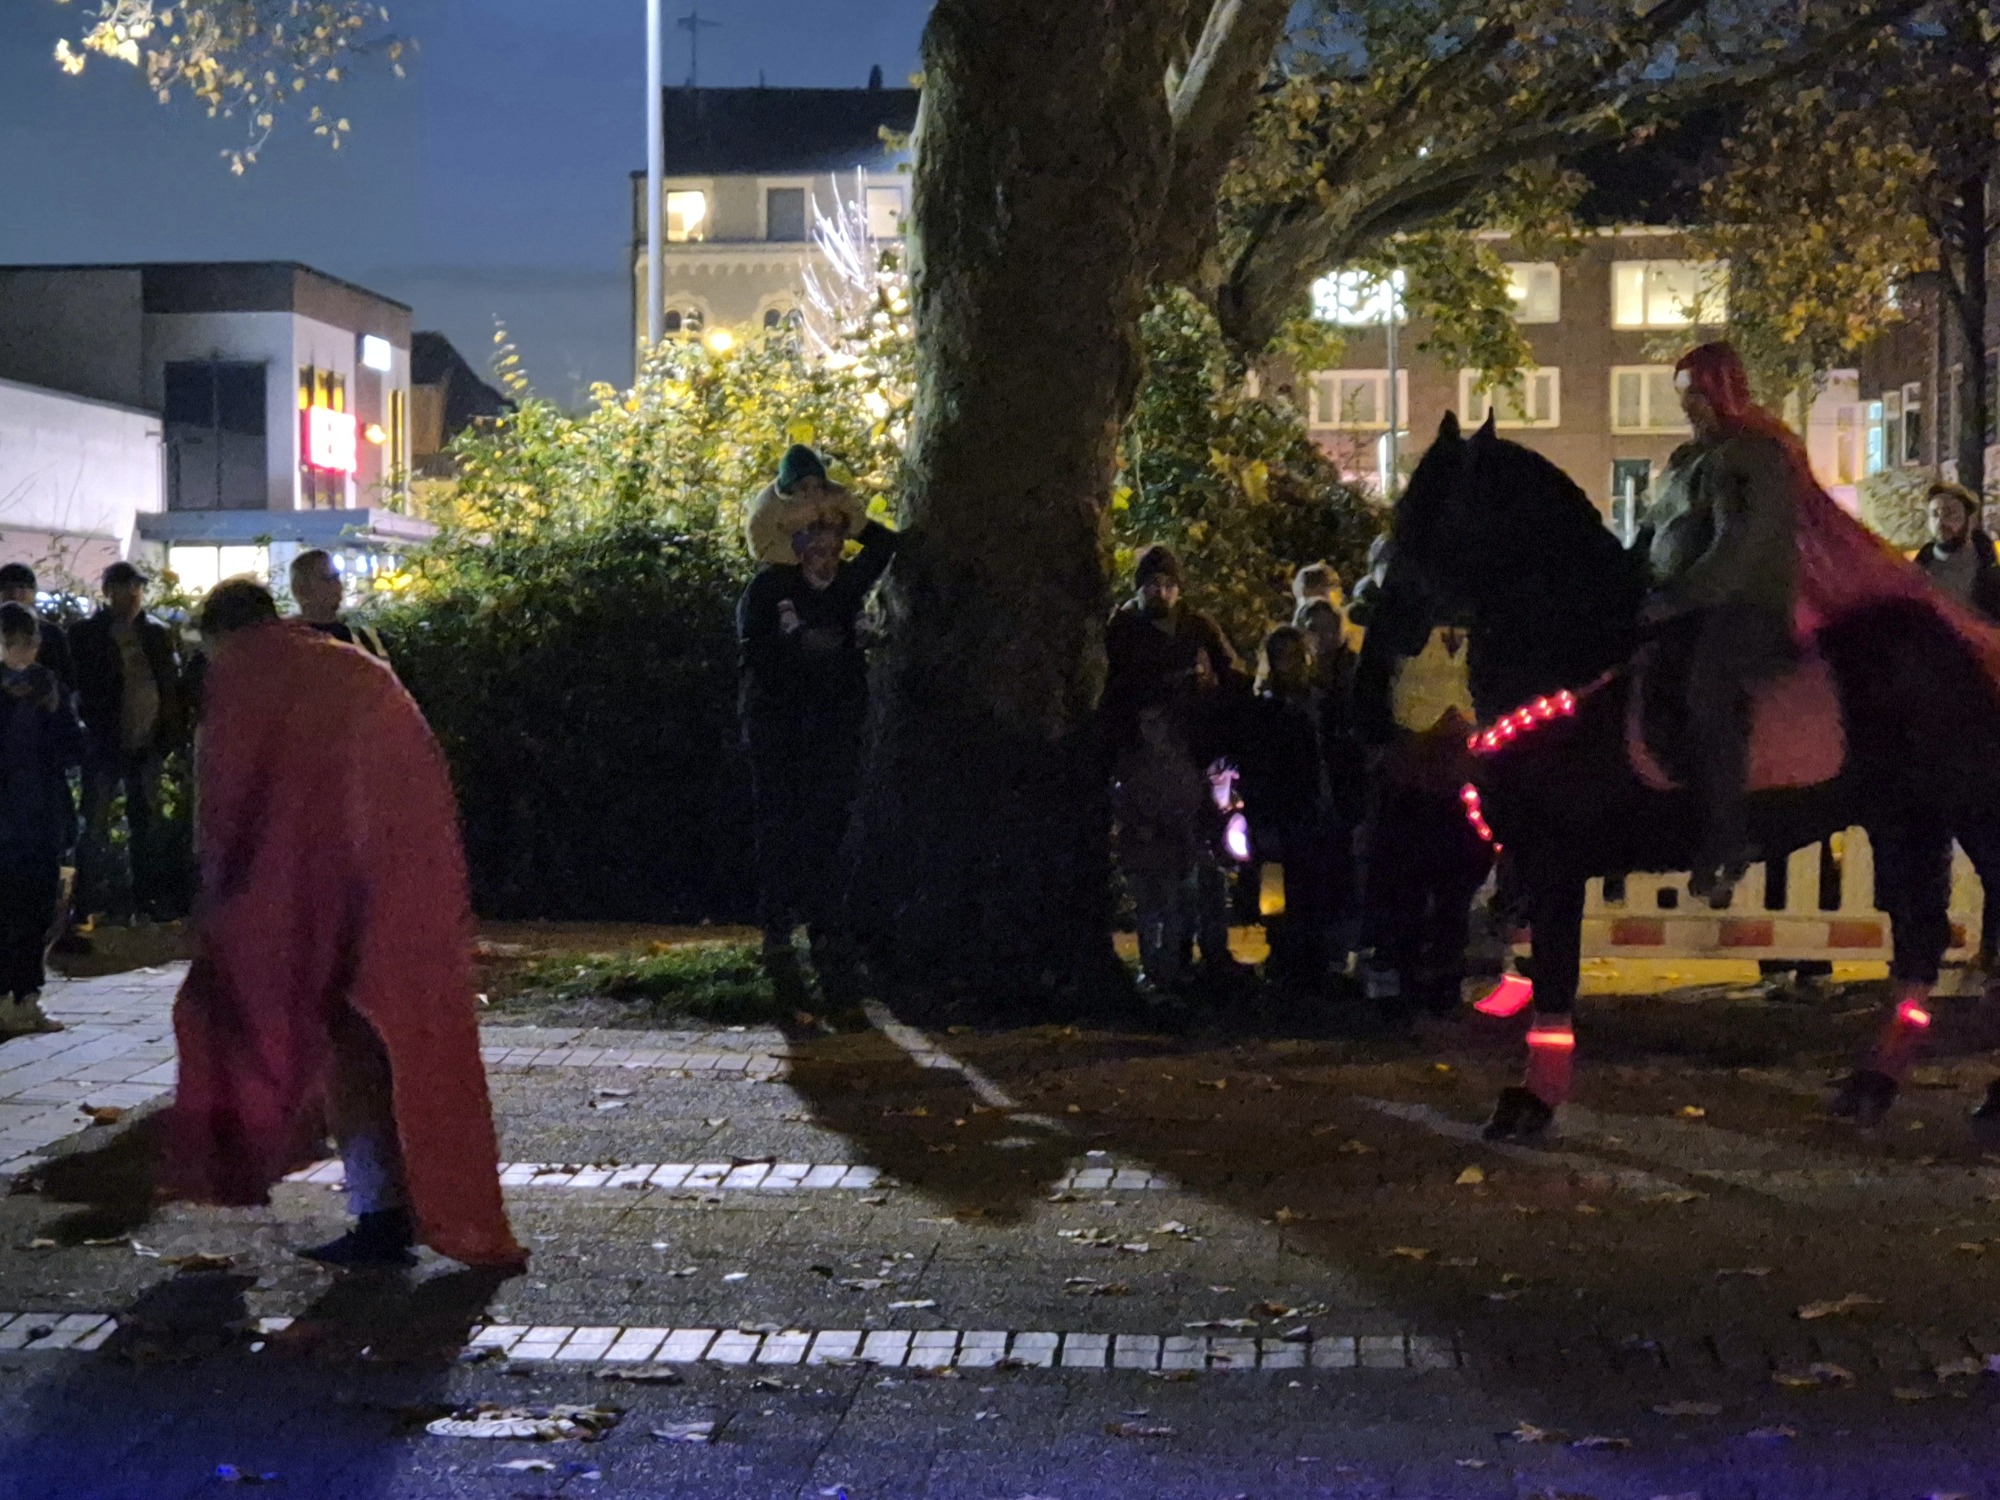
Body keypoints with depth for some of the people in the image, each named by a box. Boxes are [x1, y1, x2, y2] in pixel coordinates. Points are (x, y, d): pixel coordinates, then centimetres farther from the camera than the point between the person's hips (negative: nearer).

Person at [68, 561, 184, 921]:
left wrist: (170, 737, -3)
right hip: (103, 744, -3)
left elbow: (173, 685, 5)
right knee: (96, 827, 1)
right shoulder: (86, 635, -3)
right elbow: (79, 688, -5)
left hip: (147, 744, 3)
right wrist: (94, 728, -14)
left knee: (147, 825, 11)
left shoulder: (158, 634, 5)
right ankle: (91, 905, 5)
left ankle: (149, 900, 20)